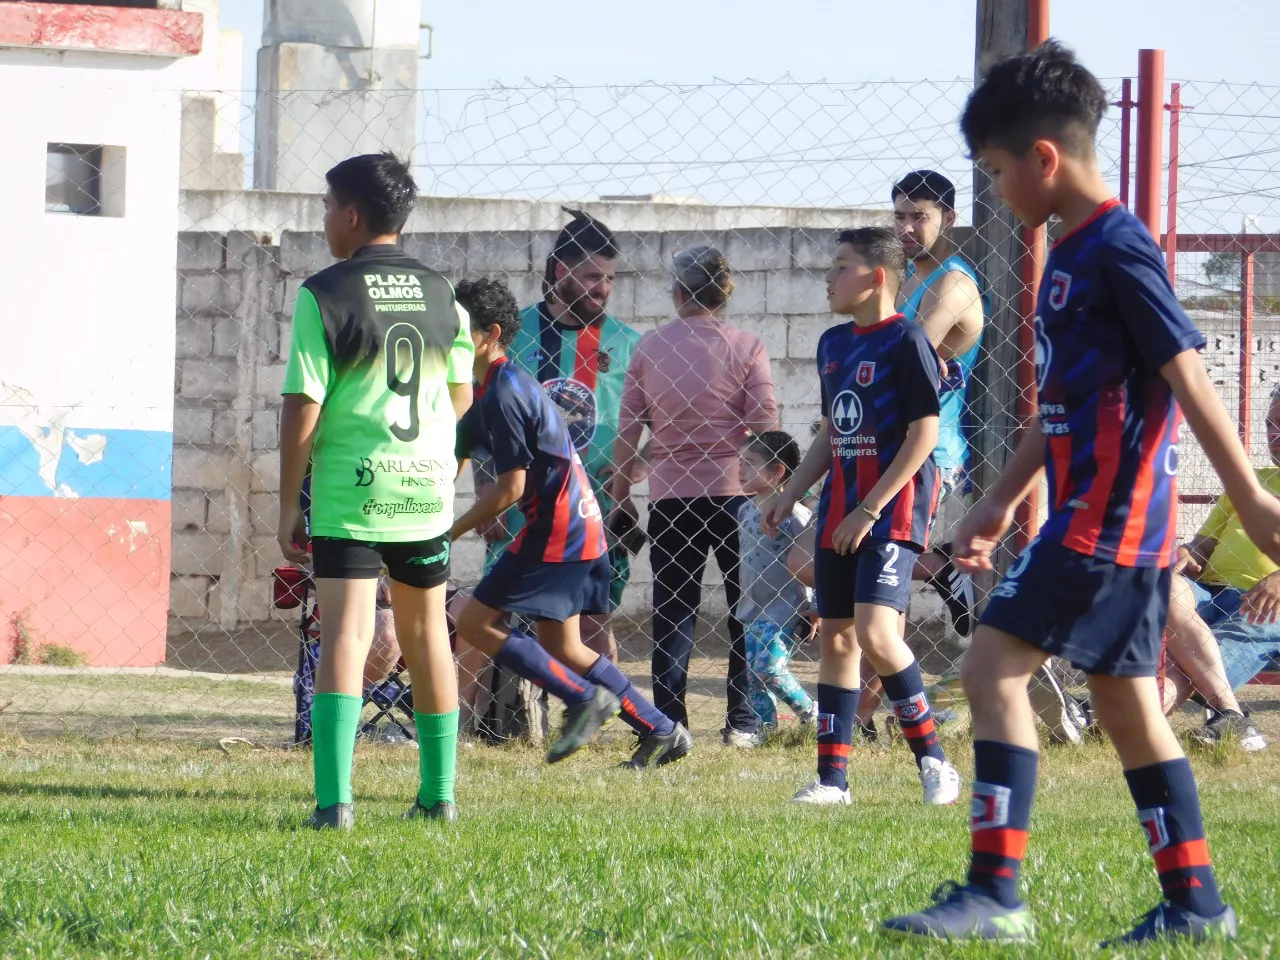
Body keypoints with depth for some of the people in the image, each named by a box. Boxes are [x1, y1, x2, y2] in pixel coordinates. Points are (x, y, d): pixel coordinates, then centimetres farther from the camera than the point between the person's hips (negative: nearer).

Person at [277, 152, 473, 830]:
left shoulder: (323, 295, -8)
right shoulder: (441, 294, 7)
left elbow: (303, 407, -10)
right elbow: (462, 396, 14)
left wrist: (288, 504, -2)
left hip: (348, 490, -4)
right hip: (427, 486, 4)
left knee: (344, 635, -10)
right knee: (426, 633, 18)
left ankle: (334, 799, -23)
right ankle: (439, 792, 25)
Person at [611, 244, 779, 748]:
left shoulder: (650, 346, 2)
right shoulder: (746, 348, -4)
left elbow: (628, 427, 4)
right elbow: (765, 427, -8)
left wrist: (620, 493, 12)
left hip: (669, 495, 2)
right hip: (733, 493, -2)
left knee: (673, 613, 7)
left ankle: (669, 724, 1)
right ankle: (742, 722, 5)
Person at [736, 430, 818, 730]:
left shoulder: (794, 514, -14)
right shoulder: (745, 511, 9)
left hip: (786, 610, -8)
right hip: (753, 612, 8)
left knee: (769, 666, -17)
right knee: (755, 675, 4)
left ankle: (810, 713, 1)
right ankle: (765, 728, 11)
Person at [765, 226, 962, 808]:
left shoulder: (905, 342, -11)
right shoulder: (834, 344, 14)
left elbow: (924, 434, -14)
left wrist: (869, 509, -16)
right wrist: (790, 495, 13)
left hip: (894, 506, -8)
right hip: (840, 509, 8)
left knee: (874, 631, -20)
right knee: (836, 636, 8)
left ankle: (932, 759, -8)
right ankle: (833, 777, 13)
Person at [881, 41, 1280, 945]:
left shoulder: (1117, 248, -14)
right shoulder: (1072, 252, 16)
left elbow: (1186, 374, -17)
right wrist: (1002, 500, 25)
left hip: (1108, 512, -10)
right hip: (1114, 519, 10)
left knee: (995, 662, -13)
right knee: (1125, 698, 12)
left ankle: (995, 894, -16)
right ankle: (1195, 902, 15)